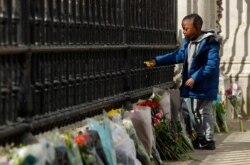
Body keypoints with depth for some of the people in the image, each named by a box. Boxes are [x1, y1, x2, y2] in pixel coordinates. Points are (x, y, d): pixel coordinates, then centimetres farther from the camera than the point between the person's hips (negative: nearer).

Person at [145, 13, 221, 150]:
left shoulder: (210, 43, -18)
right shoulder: (187, 42, 8)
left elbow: (212, 65, -22)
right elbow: (178, 55, 15)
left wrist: (195, 78, -23)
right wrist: (157, 61, 8)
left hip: (204, 85, -9)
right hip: (192, 84, 9)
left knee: (204, 112, -2)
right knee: (195, 111, 16)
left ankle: (209, 140, 6)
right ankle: (200, 138, 28)